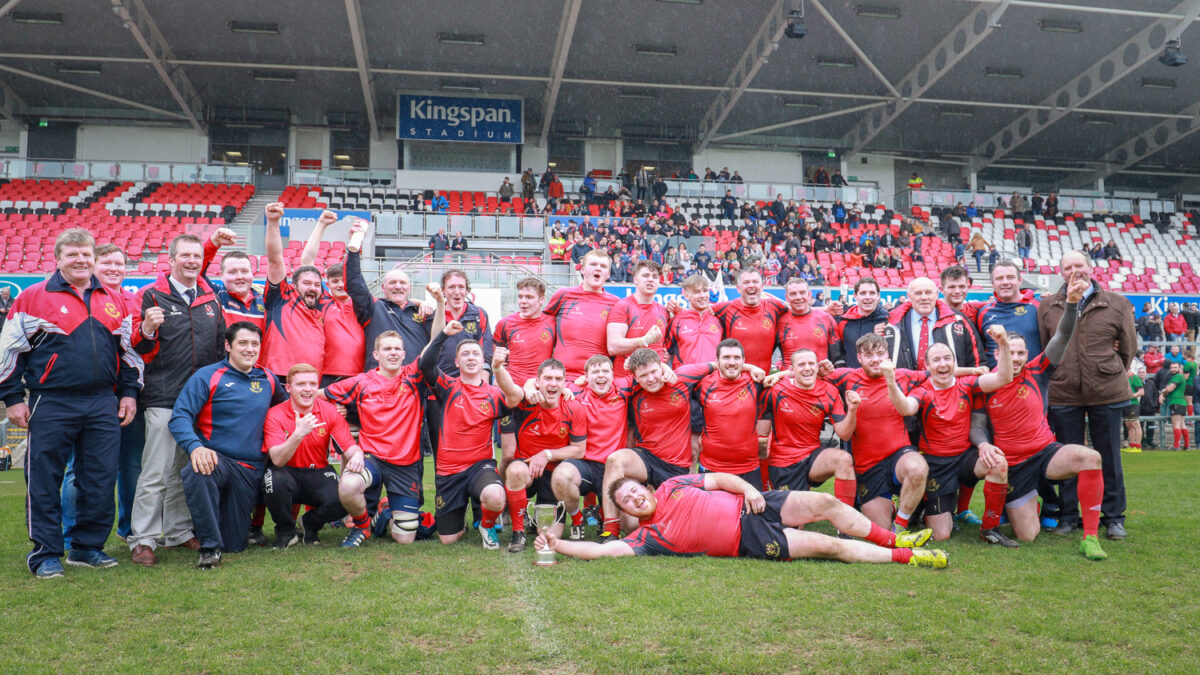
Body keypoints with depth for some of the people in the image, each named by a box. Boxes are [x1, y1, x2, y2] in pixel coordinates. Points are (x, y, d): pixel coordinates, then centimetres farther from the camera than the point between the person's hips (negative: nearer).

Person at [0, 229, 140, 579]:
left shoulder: (114, 300, 13)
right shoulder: (33, 298, 1)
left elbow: (129, 349, 19)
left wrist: (129, 392, 13)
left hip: (104, 405, 4)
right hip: (51, 406, -3)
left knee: (101, 481, 6)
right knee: (45, 482, 2)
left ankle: (88, 546, 19)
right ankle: (46, 553, 13)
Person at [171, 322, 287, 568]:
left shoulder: (268, 379, 12)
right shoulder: (207, 377, -3)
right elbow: (179, 418, -13)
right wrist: (195, 446, -30)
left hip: (250, 471, 4)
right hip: (216, 459, -3)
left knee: (235, 545, 2)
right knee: (197, 473, -41)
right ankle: (209, 546, -26)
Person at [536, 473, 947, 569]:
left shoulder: (673, 485, 8)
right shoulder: (648, 535, -6)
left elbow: (719, 478, 11)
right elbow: (600, 550, -15)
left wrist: (748, 489, -6)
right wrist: (556, 544, -19)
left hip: (748, 505, 5)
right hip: (750, 541, -5)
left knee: (825, 502, -7)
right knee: (826, 545, -14)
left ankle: (892, 540, 13)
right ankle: (907, 557, -1)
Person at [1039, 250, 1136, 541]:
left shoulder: (1117, 304, 4)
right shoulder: (1047, 307, 6)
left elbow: (1128, 347, 10)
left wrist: (1112, 376, 10)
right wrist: (1062, 376, 6)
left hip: (1107, 393, 0)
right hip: (1063, 394, 1)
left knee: (1109, 456, 7)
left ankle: (1114, 517, 19)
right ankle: (1069, 515, 18)